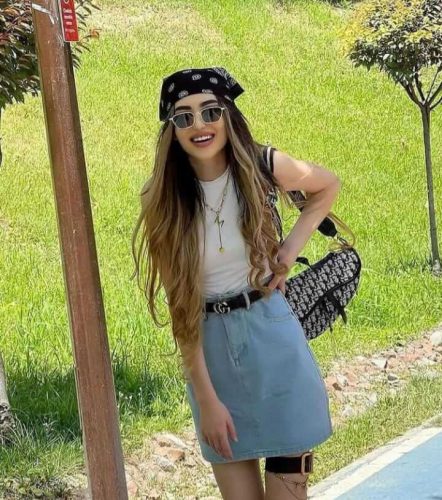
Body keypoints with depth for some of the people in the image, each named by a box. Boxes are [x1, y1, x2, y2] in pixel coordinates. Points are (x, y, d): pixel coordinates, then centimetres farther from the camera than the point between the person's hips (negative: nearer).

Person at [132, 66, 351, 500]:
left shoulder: (261, 168, -7)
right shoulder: (162, 200, -9)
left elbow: (328, 186, 14)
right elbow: (179, 304, -9)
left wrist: (292, 246, -1)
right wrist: (206, 399, -11)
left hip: (270, 333, 0)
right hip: (209, 345, 0)